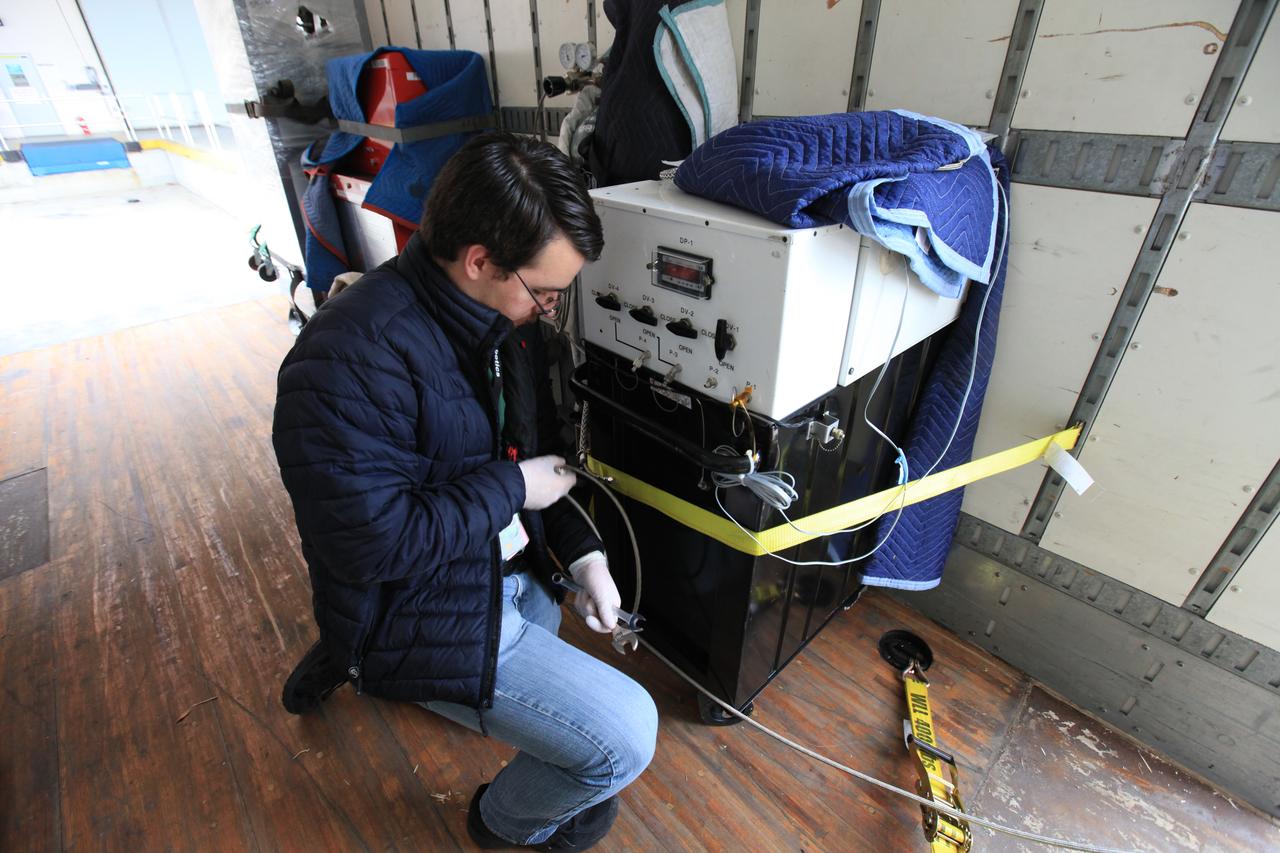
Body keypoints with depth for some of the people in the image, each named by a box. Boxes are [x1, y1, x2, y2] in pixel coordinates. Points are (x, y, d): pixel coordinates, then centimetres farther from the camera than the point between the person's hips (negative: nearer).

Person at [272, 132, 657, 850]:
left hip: (509, 573, 8)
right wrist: (511, 487, -21)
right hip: (423, 614, -8)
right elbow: (372, 544, -29)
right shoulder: (353, 359, -30)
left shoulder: (505, 314, -3)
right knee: (627, 739, -9)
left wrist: (584, 553, -4)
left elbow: (538, 447, 5)